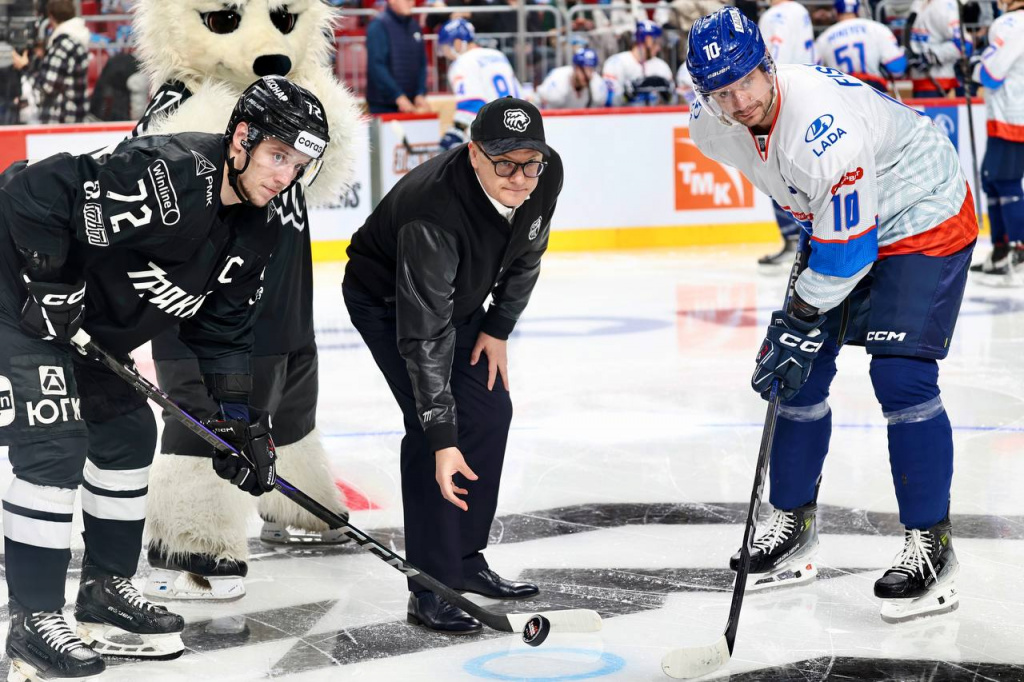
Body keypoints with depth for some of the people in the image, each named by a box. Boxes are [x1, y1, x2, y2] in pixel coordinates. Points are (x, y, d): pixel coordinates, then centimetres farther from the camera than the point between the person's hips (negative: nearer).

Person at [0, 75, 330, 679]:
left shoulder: (252, 236, 0)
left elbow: (224, 330, 8)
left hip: (90, 332, 10)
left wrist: (240, 420, 2)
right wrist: (50, 284, -25)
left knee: (128, 437, 15)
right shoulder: (166, 175, -29)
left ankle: (107, 591, 29)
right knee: (55, 447, -14)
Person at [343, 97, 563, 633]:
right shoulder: (434, 215, -41)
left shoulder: (546, 178, -22)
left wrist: (498, 329, -1)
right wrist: (443, 440, -41)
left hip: (458, 294, 7)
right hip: (385, 300, -7)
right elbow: (422, 336, -40)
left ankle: (466, 561, 20)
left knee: (491, 410, 6)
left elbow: (526, 256, 1)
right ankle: (430, 588, -12)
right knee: (437, 421, -18)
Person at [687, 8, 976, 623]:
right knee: (800, 371, 5)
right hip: (835, 220, 8)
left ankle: (931, 545, -9)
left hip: (925, 220, -8)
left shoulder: (825, 125, -37)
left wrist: (799, 323, -23)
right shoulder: (711, 124, -12)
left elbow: (846, 248, -30)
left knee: (900, 376, -18)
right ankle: (793, 528, 18)